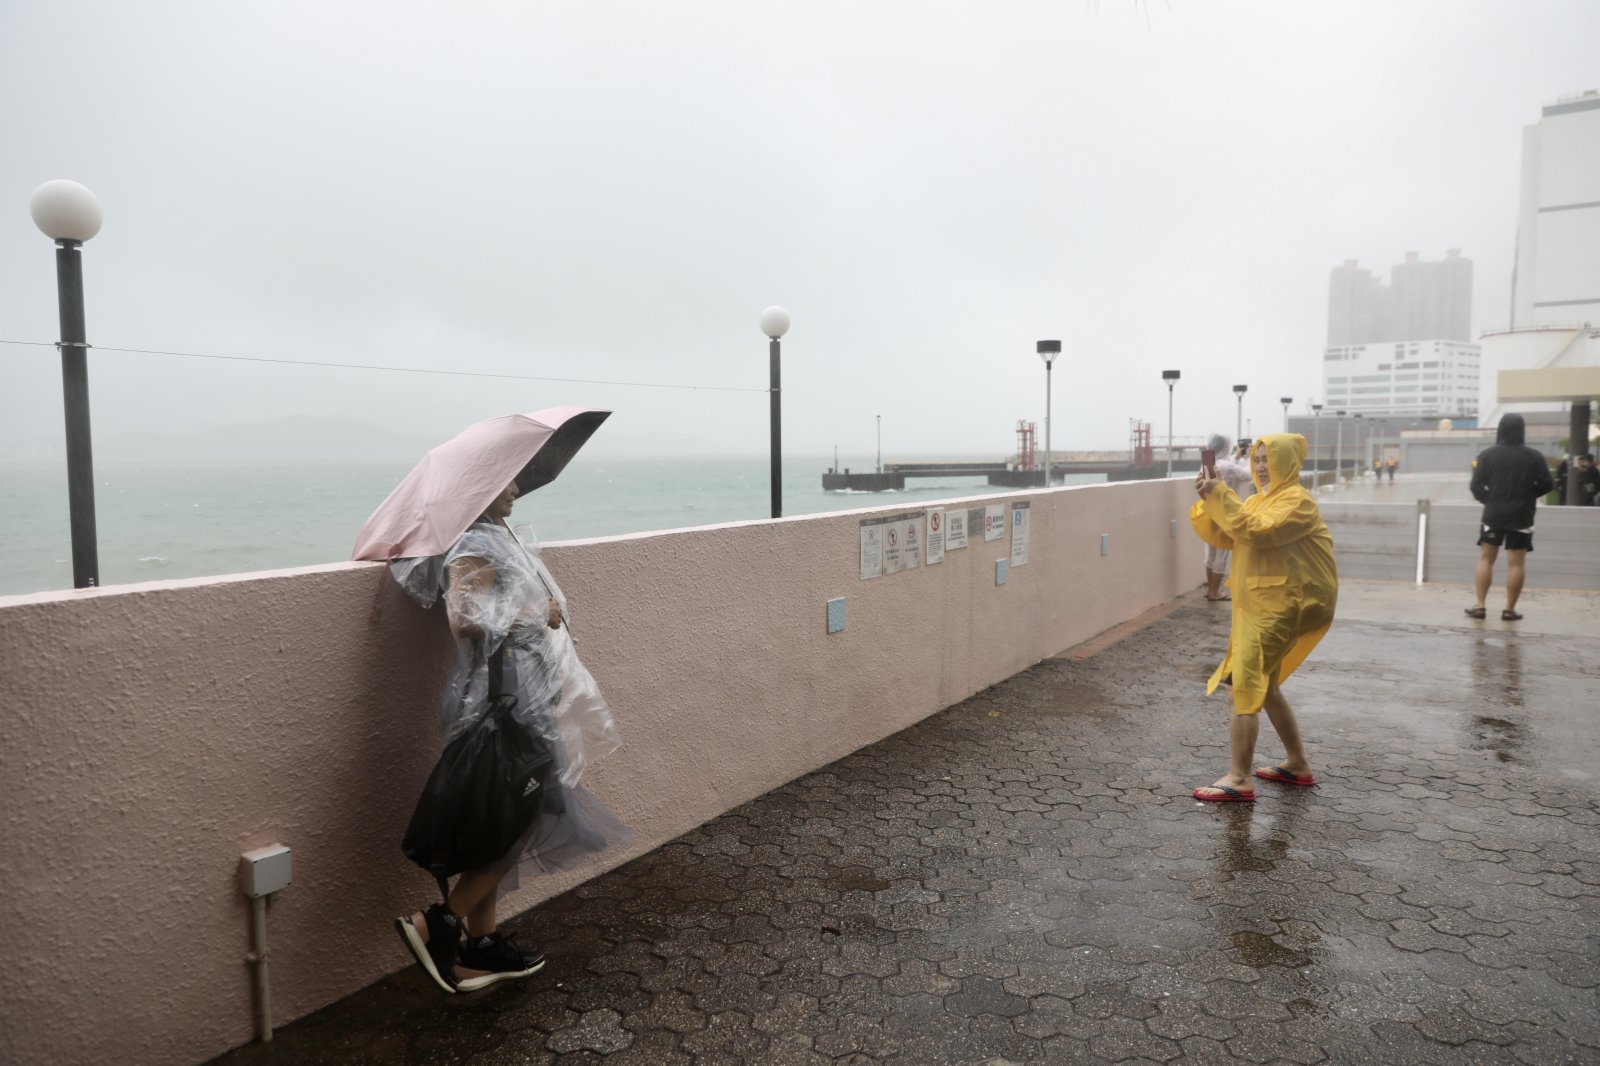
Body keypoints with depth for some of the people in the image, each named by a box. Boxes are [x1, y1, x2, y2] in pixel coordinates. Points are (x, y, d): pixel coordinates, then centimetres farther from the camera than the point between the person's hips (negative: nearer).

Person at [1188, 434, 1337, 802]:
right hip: (1262, 605, 10)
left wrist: (1221, 496, -25)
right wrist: (1209, 501, -8)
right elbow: (1225, 537, 7)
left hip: (1282, 607, -10)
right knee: (1263, 685, 18)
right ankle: (1297, 764, 30)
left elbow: (1255, 531, -28)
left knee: (1245, 686, -13)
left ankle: (1239, 780, -11)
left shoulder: (1297, 500, -12)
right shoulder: (1261, 499, 16)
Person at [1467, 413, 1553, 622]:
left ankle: (1480, 606, 4)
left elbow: (1476, 486, -6)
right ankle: (1509, 610, 4)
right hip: (1521, 516, 0)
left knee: (1486, 559, 9)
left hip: (1494, 514, 0)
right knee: (1517, 563, 3)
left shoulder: (1487, 454, -4)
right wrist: (1526, 495, 15)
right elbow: (1545, 485, -1)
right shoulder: (1534, 457, -2)